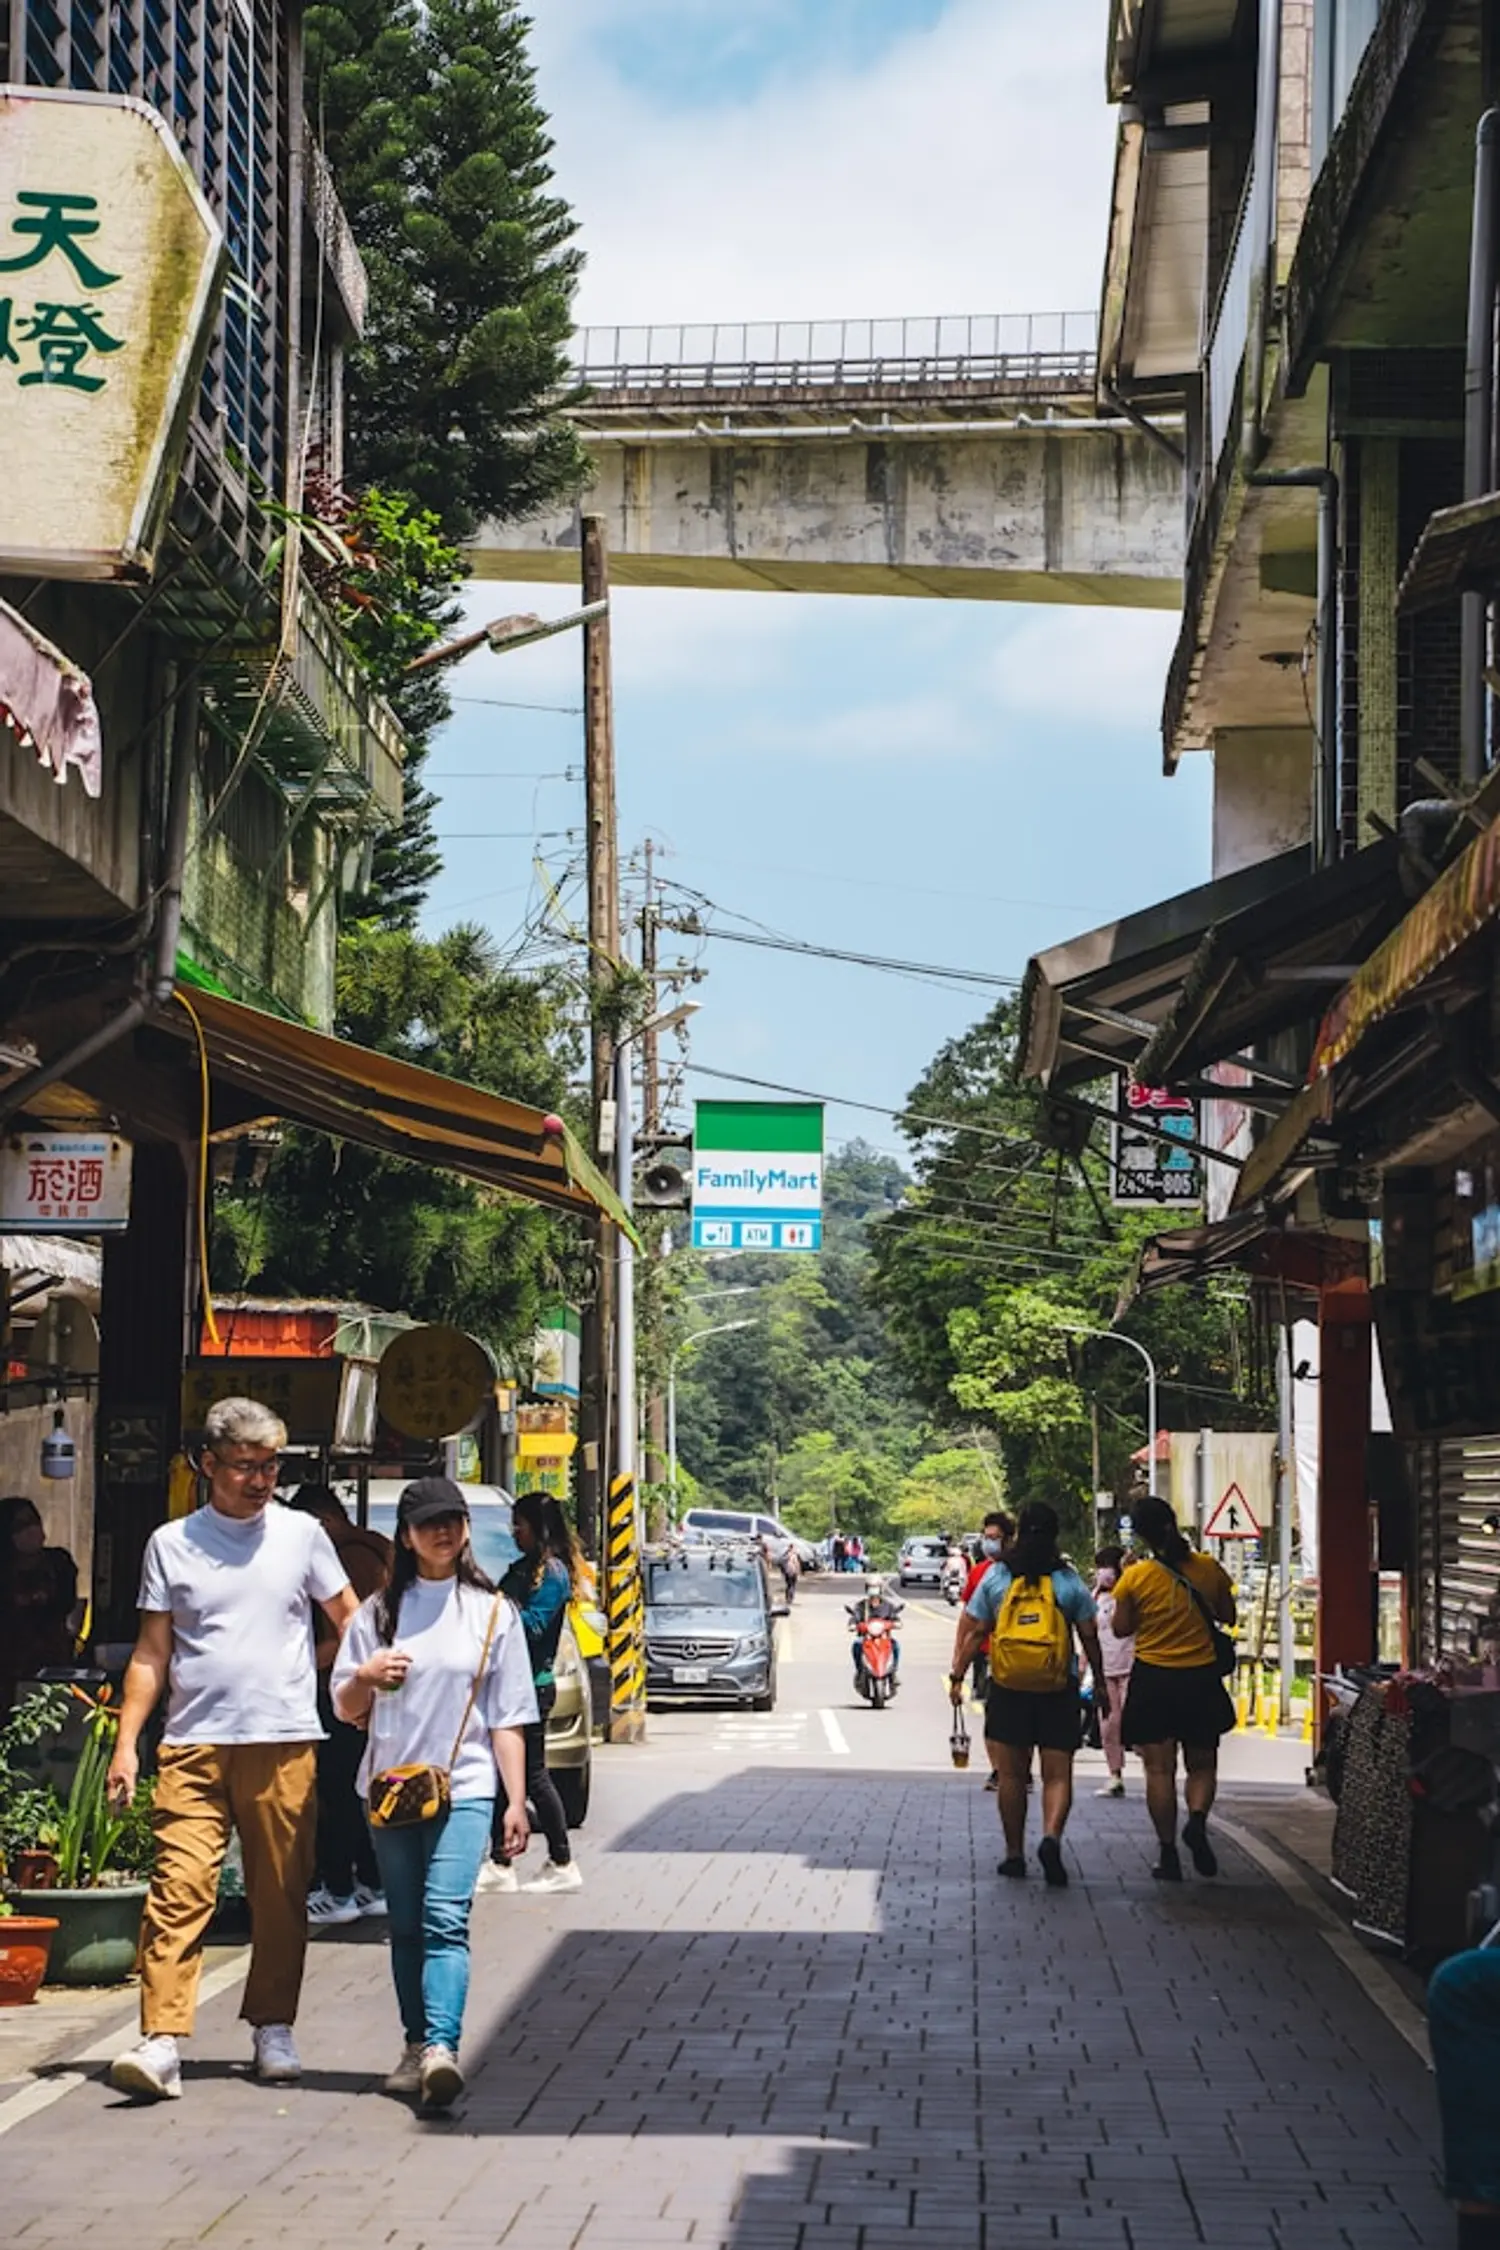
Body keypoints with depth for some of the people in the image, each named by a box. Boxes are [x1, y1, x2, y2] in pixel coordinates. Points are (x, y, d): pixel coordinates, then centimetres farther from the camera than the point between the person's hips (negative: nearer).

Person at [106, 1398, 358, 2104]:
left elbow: (349, 1620, 14)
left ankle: (273, 2030, 20)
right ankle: (161, 2043, -16)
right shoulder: (171, 1543, 7)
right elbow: (151, 1653, 9)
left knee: (281, 1897, 6)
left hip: (285, 1744, 1)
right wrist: (126, 1742, 1)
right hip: (192, 1746, -1)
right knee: (179, 1887, -12)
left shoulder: (301, 1535, 8)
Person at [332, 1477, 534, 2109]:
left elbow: (507, 1718, 7)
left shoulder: (492, 1611, 8)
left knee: (446, 1920, -17)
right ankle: (416, 2048, 15)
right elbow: (345, 1708, 12)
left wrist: (517, 1801, 1)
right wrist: (366, 1677, -10)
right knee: (406, 1926, 7)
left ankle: (440, 2049, -30)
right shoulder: (378, 1611, 10)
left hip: (463, 1788, -3)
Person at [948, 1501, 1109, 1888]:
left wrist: (957, 1675, 8)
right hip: (1058, 1690, -1)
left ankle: (1014, 1853, 14)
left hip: (1008, 1689, 1)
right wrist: (1101, 1684, 13)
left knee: (1012, 1775, 10)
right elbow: (1090, 1637, 2)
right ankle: (1051, 1837, -22)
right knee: (1057, 1775, 1)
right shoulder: (1069, 1581, 0)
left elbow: (973, 1631, 1)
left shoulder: (996, 1577, 2)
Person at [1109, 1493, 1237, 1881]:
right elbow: (1228, 1617, 8)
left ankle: (1168, 1854, 4)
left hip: (1153, 1678, -2)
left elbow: (1121, 1628, -1)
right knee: (1202, 1764, 14)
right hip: (1201, 1678, 2)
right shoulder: (1208, 1569, -3)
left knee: (1159, 1769, 6)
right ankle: (1197, 1820, -13)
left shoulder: (1136, 1576, -10)